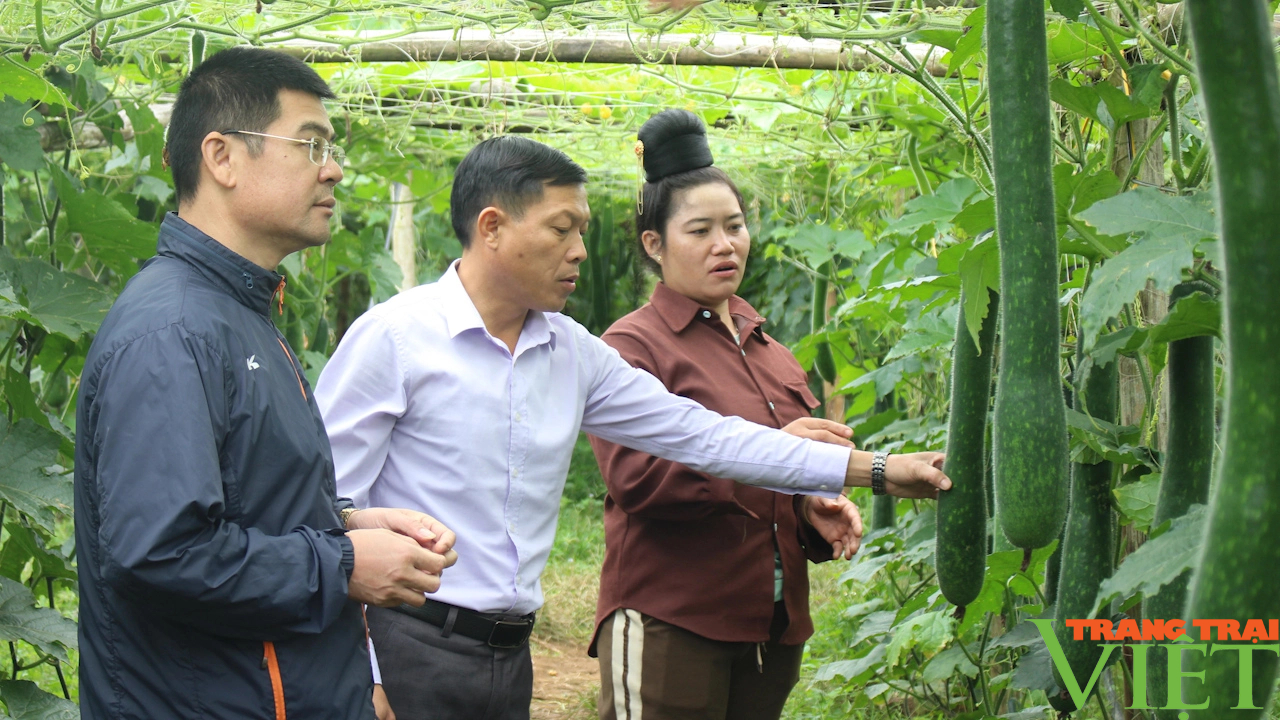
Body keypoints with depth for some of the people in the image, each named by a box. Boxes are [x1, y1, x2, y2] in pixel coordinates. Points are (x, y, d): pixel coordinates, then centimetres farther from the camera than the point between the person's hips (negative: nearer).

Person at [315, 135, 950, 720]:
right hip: (410, 649, -6)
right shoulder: (393, 337, -9)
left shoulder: (574, 353, 8)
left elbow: (697, 433, 11)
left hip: (510, 652, 6)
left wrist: (877, 470, 10)